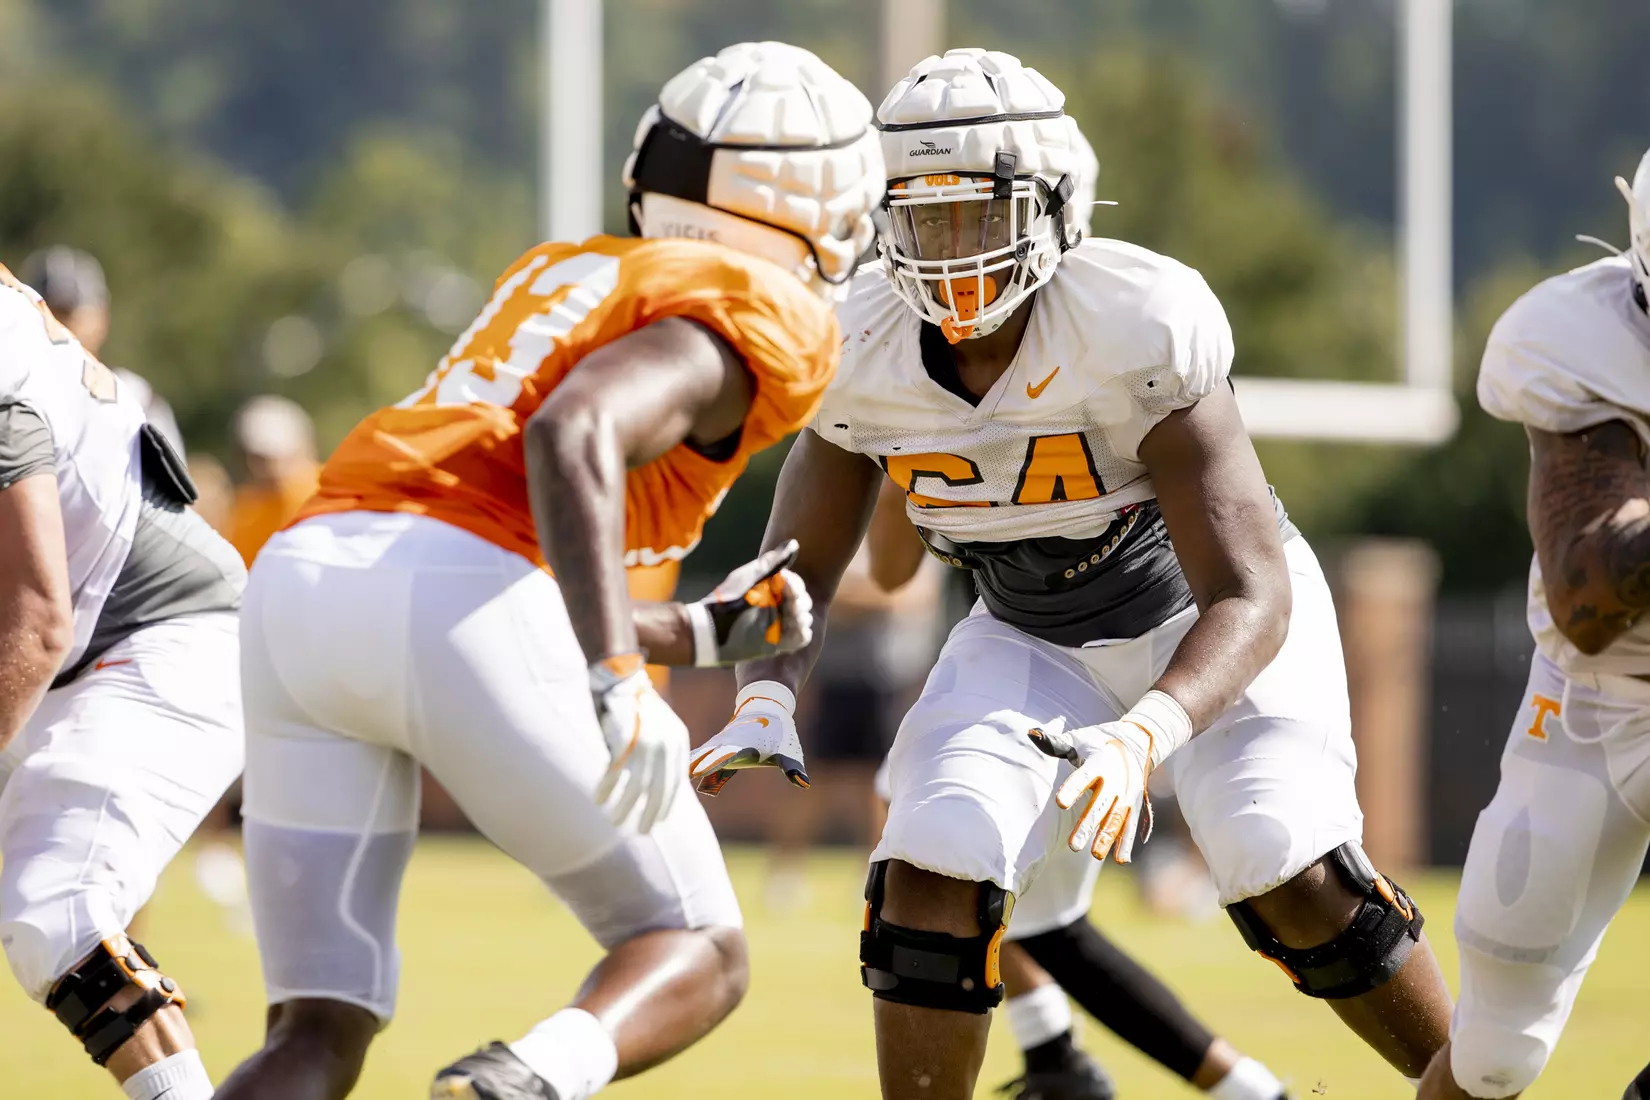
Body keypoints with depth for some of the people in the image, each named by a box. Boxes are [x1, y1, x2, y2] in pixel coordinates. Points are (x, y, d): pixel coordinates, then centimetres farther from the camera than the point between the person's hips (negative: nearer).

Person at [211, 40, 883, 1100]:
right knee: (696, 957, 9)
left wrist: (701, 635, 40)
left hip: (300, 577, 7)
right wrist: (619, 681, -23)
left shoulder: (569, 272, 31)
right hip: (459, 602, -7)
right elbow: (571, 435, -15)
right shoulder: (765, 317, 6)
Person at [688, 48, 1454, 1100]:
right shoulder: (862, 352, -19)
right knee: (933, 871, -16)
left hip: (1212, 622, -4)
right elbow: (798, 575, -7)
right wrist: (764, 701, -29)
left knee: (1291, 876, -21)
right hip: (1034, 643, 4)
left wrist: (1142, 739, -51)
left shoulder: (1141, 328, -34)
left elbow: (1251, 596, -34)